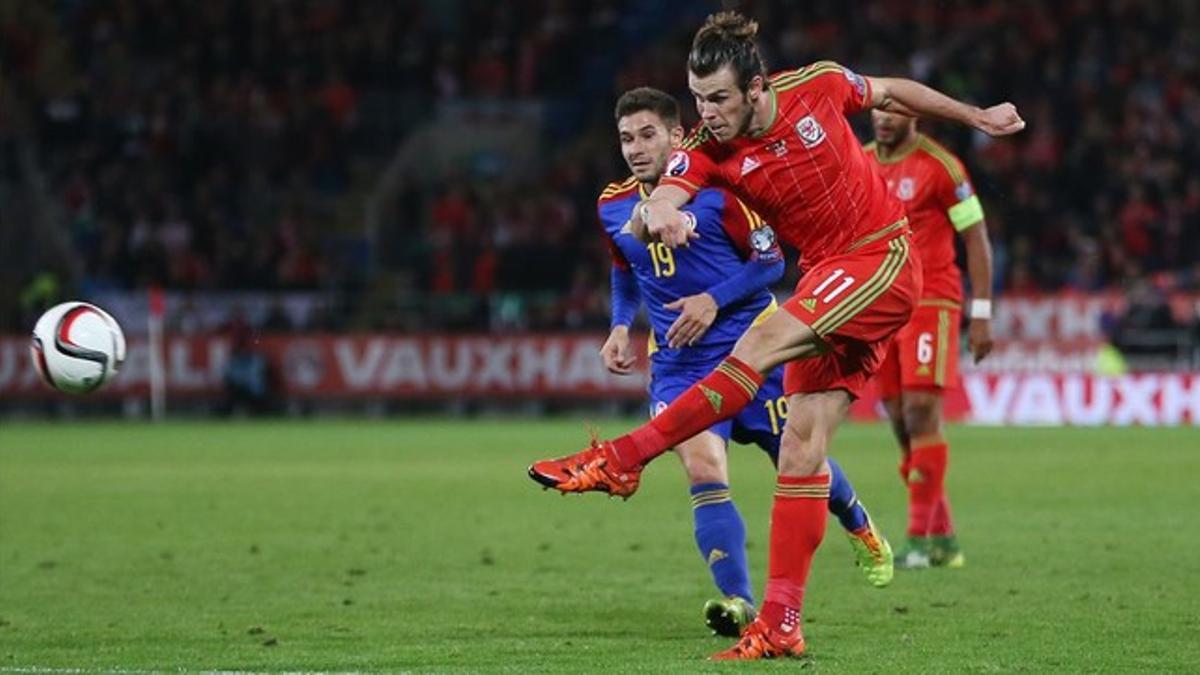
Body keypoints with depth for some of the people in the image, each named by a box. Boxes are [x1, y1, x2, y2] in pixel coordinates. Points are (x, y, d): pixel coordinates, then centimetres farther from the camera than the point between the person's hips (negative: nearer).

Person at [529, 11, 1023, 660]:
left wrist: (976, 116, 21)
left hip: (884, 261, -4)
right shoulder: (705, 151, -8)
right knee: (802, 448, -4)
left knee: (759, 346, -25)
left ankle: (623, 457, -28)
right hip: (827, 280, 4)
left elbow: (892, 92, 10)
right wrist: (657, 215, -53)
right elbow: (660, 202, -28)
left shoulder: (818, 86, -11)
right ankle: (780, 625, -4)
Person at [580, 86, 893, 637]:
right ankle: (738, 603, -23)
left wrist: (714, 301, -19)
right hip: (678, 361, 3)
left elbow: (770, 260, -6)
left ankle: (860, 528, 43)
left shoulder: (717, 190, -11)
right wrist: (621, 327, 6)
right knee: (703, 468, -19)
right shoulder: (613, 207, 3)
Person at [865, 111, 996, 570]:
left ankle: (920, 539, -14)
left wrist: (981, 314, -8)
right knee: (902, 425, 3)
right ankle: (943, 538, 10)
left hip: (930, 303, -6)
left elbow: (976, 239, -4)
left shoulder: (938, 166, -6)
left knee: (921, 413, -15)